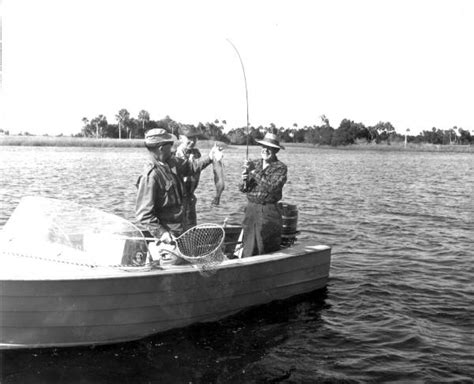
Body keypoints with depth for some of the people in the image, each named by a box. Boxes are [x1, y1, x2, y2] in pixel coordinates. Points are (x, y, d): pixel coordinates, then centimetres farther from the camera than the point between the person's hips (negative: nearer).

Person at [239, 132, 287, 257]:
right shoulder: (254, 164, 10)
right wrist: (245, 180, -12)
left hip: (269, 213, -4)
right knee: (248, 250, 5)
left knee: (267, 251, 2)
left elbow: (272, 187, -20)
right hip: (251, 209, 4)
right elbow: (243, 189, 11)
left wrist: (254, 172, -19)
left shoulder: (280, 167, -4)